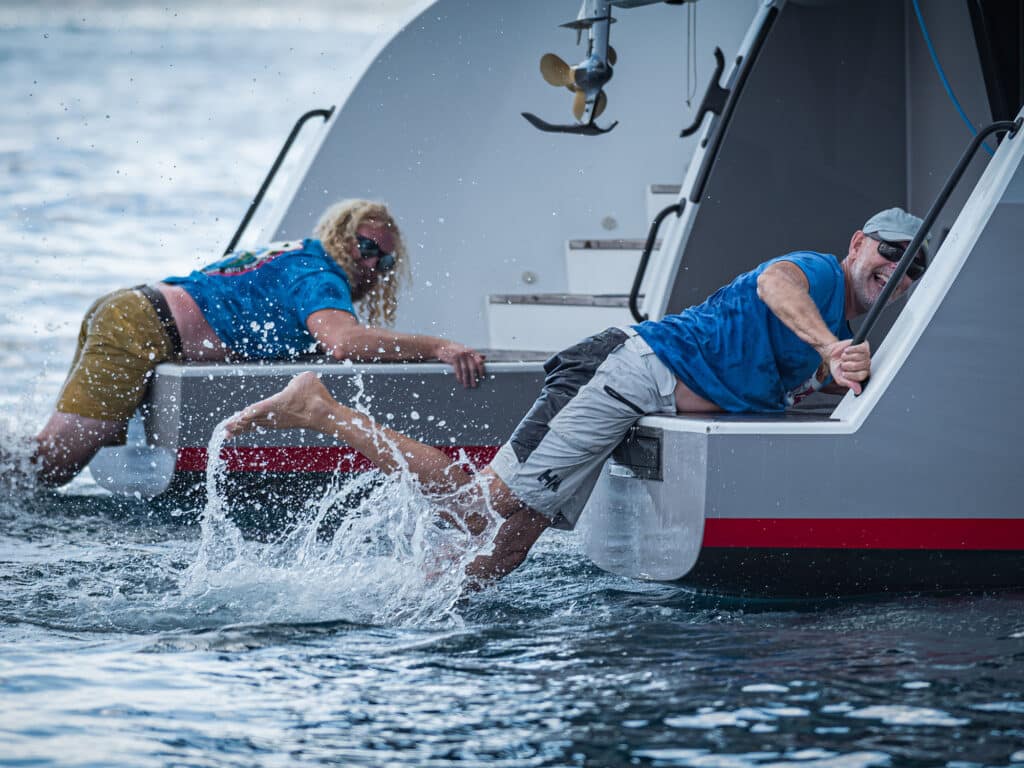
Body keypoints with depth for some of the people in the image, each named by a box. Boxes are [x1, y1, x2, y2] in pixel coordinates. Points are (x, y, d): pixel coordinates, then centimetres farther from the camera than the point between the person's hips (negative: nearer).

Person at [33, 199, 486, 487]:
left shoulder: (293, 257, 19)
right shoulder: (320, 274, -9)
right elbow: (343, 342, -28)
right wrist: (436, 347, -26)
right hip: (144, 332, -10)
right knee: (50, 463, -16)